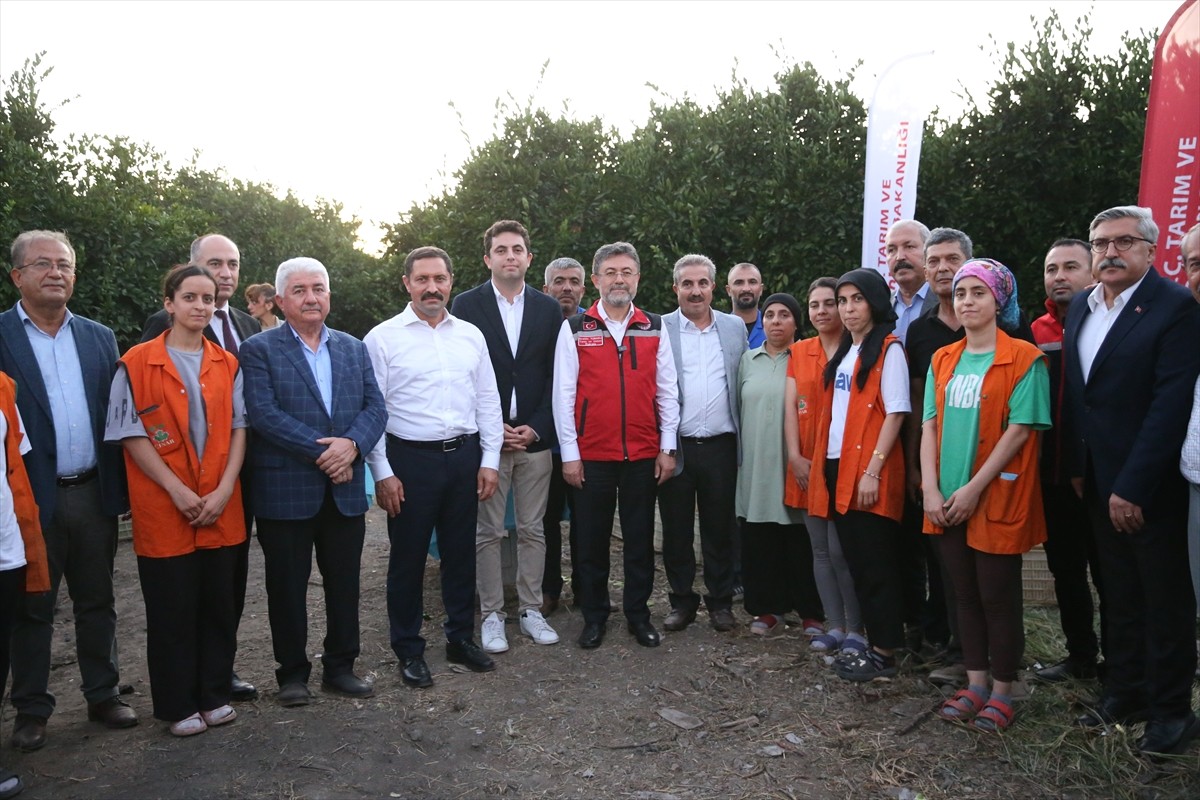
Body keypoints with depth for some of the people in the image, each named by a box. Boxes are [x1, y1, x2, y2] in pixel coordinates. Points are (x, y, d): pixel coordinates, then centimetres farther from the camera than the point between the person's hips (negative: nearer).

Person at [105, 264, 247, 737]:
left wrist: (224, 490, -7)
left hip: (221, 509, 3)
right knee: (172, 611, 7)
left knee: (219, 604, 11)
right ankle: (178, 705, 22)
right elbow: (131, 435, -6)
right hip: (164, 511, -3)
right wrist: (177, 490, -13)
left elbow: (238, 428, 5)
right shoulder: (137, 363, -4)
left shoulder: (227, 364, 7)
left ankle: (215, 694, 26)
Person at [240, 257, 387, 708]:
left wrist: (352, 444, -16)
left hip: (345, 490, 4)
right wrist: (322, 452, -18)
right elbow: (264, 414, -14)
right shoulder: (259, 350, -2)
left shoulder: (354, 349, 12)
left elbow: (375, 407, 4)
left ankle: (340, 667, 27)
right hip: (285, 492, -4)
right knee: (287, 587, 8)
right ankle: (292, 673, 24)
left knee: (344, 584, 12)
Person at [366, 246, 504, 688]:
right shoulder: (383, 337, -3)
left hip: (464, 456, 4)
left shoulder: (470, 335, 7)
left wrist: (490, 460, 3)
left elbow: (488, 401, 9)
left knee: (461, 552, 14)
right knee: (408, 557, 7)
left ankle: (461, 638, 31)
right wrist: (382, 473, -10)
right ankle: (409, 650, 23)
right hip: (410, 458, -3)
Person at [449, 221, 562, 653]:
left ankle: (531, 609, 22)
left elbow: (556, 376, 6)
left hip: (535, 438, 2)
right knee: (487, 532, 5)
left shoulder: (548, 309, 7)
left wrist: (537, 428, -5)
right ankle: (491, 614, 17)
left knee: (532, 530, 10)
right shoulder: (467, 305, 0)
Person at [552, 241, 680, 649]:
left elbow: (667, 391, 7)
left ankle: (638, 613, 26)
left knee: (640, 538, 11)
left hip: (644, 455, 2)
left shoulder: (655, 328, 6)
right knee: (592, 538, 9)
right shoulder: (574, 329, 0)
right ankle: (594, 615, 24)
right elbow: (563, 394, -2)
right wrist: (569, 454, -5)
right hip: (591, 455, -1)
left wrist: (667, 448, 3)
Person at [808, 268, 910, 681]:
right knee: (855, 560, 12)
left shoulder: (888, 349, -6)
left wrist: (873, 471, -18)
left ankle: (884, 652, 9)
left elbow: (895, 413, -12)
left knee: (875, 563, -1)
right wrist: (823, 463, 9)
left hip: (869, 474, -8)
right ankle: (872, 641, 22)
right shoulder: (844, 352, 17)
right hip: (838, 469, 8)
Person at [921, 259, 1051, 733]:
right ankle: (975, 685, 26)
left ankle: (1002, 693, 19)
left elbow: (1019, 430, -13)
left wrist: (973, 489, -16)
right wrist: (931, 489, -6)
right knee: (966, 594, 13)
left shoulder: (1024, 358, -7)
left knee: (998, 597, 5)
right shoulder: (942, 360, 9)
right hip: (947, 503, 5)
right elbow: (930, 426, 5)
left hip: (997, 499, -5)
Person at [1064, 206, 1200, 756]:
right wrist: (1077, 467, 7)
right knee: (1118, 593, 16)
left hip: (1151, 485, -6)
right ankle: (1124, 692, 29)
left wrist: (1133, 486, -19)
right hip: (1098, 483, 6)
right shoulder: (1080, 308, 9)